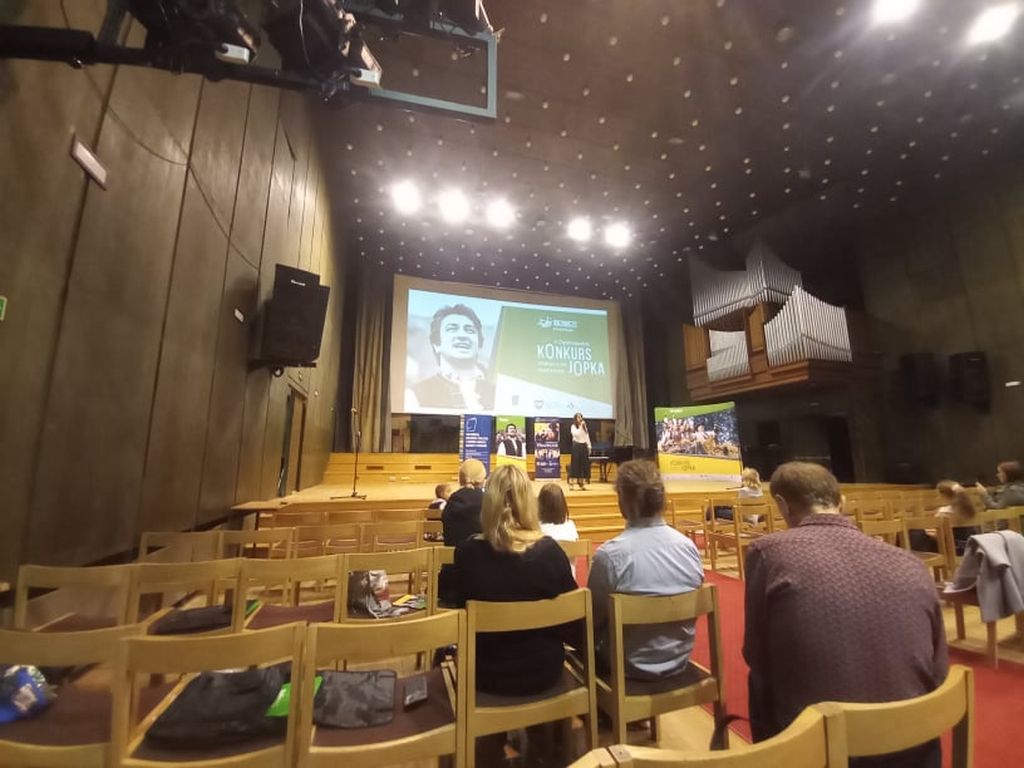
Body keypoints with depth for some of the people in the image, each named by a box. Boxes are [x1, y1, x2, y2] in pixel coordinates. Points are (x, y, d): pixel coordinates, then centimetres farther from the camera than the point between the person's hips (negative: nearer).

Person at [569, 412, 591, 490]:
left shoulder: (584, 426, 13)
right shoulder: (573, 426, -2)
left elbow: (587, 437, 13)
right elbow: (576, 434, -20)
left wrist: (589, 447, 7)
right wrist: (580, 426, -19)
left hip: (584, 446, 5)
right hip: (577, 446, -5)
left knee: (583, 465, 5)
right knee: (575, 464, -6)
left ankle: (581, 483, 14)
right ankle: (570, 483, -3)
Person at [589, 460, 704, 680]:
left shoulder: (610, 554, -27)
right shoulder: (689, 546, -12)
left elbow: (593, 620, -13)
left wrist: (590, 645, 9)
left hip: (632, 666, -4)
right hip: (679, 660, 5)